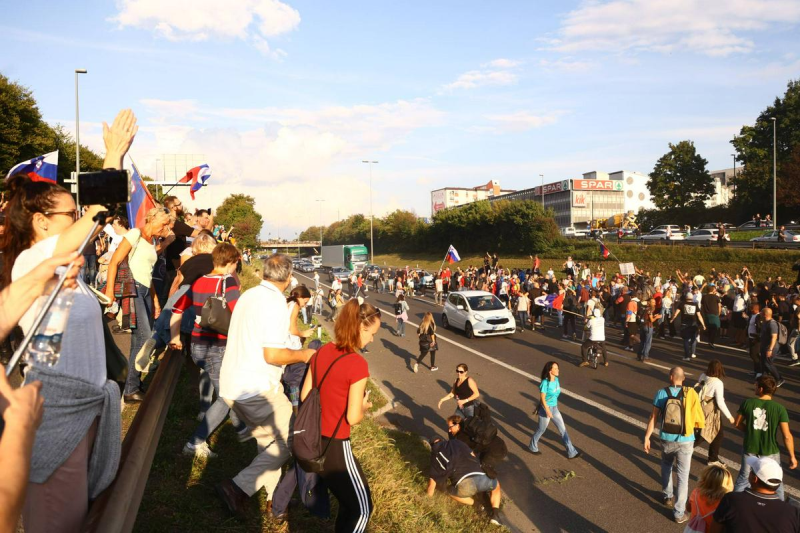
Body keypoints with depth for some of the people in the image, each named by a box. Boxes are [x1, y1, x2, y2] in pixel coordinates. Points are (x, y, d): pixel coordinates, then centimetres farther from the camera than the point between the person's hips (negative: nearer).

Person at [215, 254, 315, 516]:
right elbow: (273, 355, -23)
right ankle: (239, 487, -2)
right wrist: (303, 355, -7)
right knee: (288, 441, 5)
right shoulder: (276, 303, -18)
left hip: (232, 387, 9)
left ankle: (276, 498, 29)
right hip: (258, 391, -9)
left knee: (268, 440, 21)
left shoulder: (248, 296, 9)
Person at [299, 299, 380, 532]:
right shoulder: (357, 364, -23)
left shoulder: (321, 352, 0)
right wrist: (365, 406, 1)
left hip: (313, 440, 8)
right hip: (335, 447, -8)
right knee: (362, 508, 12)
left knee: (348, 500, 27)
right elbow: (353, 417, -18)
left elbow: (304, 396, 8)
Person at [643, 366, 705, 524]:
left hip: (666, 440, 1)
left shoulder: (661, 393, -10)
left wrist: (647, 437, 2)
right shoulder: (691, 394, -12)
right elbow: (700, 420, -8)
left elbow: (653, 417, -7)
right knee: (682, 477, 9)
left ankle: (668, 497, 42)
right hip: (685, 442, -1)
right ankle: (679, 513, 16)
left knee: (666, 466, 29)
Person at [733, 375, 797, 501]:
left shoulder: (747, 403, -11)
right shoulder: (779, 408, -15)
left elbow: (738, 424, -1)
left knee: (743, 478, 19)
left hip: (749, 449, 1)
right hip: (770, 451, -1)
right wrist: (792, 456, -5)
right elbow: (787, 436, -15)